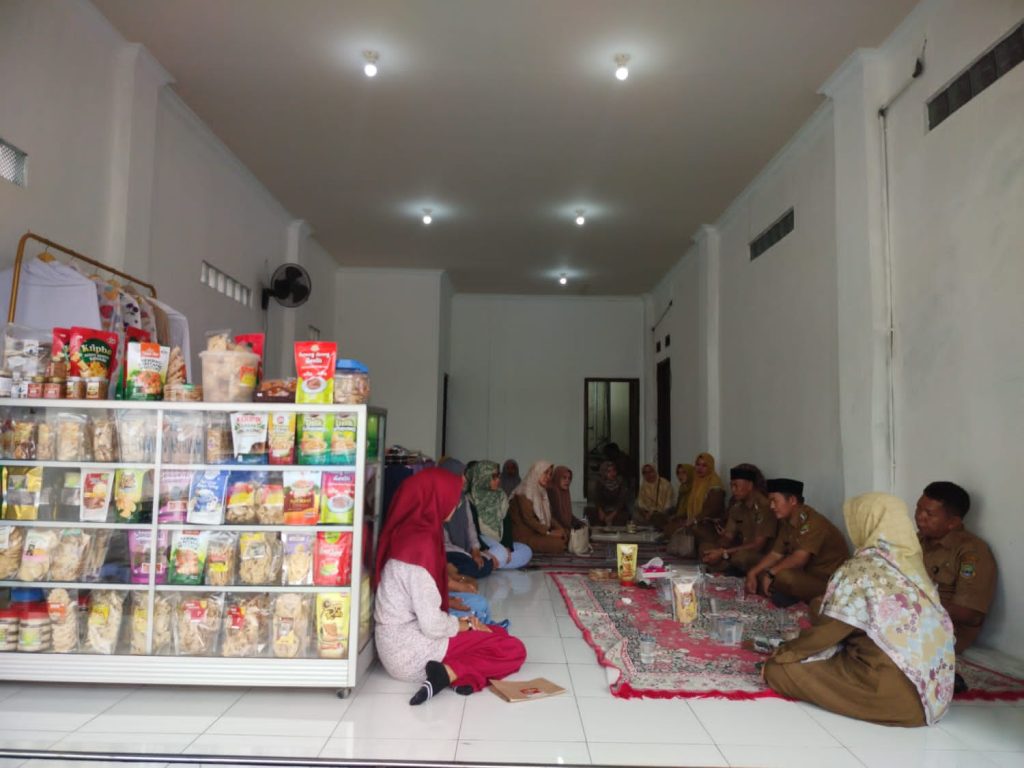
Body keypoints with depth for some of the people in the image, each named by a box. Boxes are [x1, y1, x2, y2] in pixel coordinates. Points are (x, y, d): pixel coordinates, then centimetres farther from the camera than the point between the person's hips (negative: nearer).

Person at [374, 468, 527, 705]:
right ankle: (450, 673, -16)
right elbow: (432, 624, -23)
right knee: (514, 649, -3)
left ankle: (449, 672, -3)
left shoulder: (408, 533, 5)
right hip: (411, 651, -9)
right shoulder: (421, 544, -23)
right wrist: (466, 625, -4)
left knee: (497, 633, 18)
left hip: (397, 643, 9)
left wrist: (461, 623, 8)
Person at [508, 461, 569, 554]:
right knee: (558, 544, -23)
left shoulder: (542, 492, 15)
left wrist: (559, 528, -5)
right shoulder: (525, 492, -11)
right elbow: (528, 518, -19)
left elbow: (548, 515, 12)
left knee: (566, 535, -9)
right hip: (525, 535, -8)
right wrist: (548, 532, -19)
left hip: (538, 532, 8)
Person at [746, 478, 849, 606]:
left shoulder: (812, 522, -22)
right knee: (760, 575, 2)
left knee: (783, 576, -33)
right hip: (808, 574, 9)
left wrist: (770, 573, -26)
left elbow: (800, 558, -31)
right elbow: (775, 555, 6)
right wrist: (752, 573, -7)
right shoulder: (787, 523, 7)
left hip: (830, 581, -9)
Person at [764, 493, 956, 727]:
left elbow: (827, 629, -9)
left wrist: (782, 654, 6)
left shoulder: (862, 568, -15)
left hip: (895, 692, -7)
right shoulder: (911, 564, 6)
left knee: (779, 669, -6)